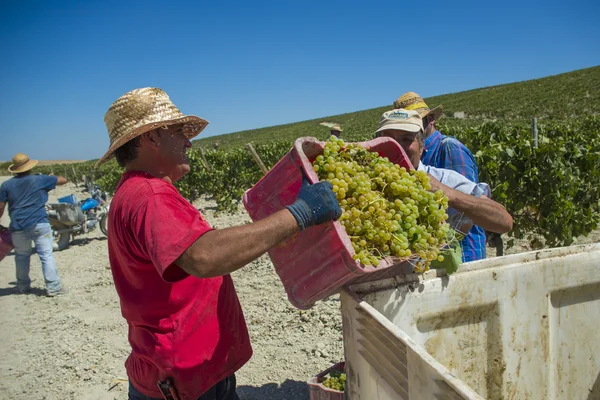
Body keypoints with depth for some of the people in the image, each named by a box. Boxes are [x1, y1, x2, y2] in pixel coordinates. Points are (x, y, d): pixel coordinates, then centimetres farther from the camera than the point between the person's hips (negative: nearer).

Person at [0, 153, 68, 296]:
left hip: (18, 227, 3)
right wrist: (50, 180, 30)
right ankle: (53, 287, -4)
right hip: (39, 224, -3)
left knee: (21, 256, 18)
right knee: (46, 255, -2)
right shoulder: (40, 179, 1)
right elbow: (63, 180, 12)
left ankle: (23, 286, 28)